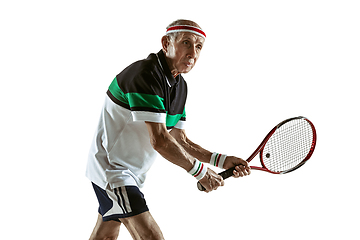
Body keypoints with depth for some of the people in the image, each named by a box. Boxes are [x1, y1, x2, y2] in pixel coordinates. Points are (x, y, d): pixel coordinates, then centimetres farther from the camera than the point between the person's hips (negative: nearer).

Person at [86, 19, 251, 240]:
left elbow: (180, 141, 8)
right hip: (112, 170, -10)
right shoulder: (144, 75, -24)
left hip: (133, 173, 10)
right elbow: (159, 141, -28)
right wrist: (201, 172, -18)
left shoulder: (180, 86, 6)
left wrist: (222, 161, -3)